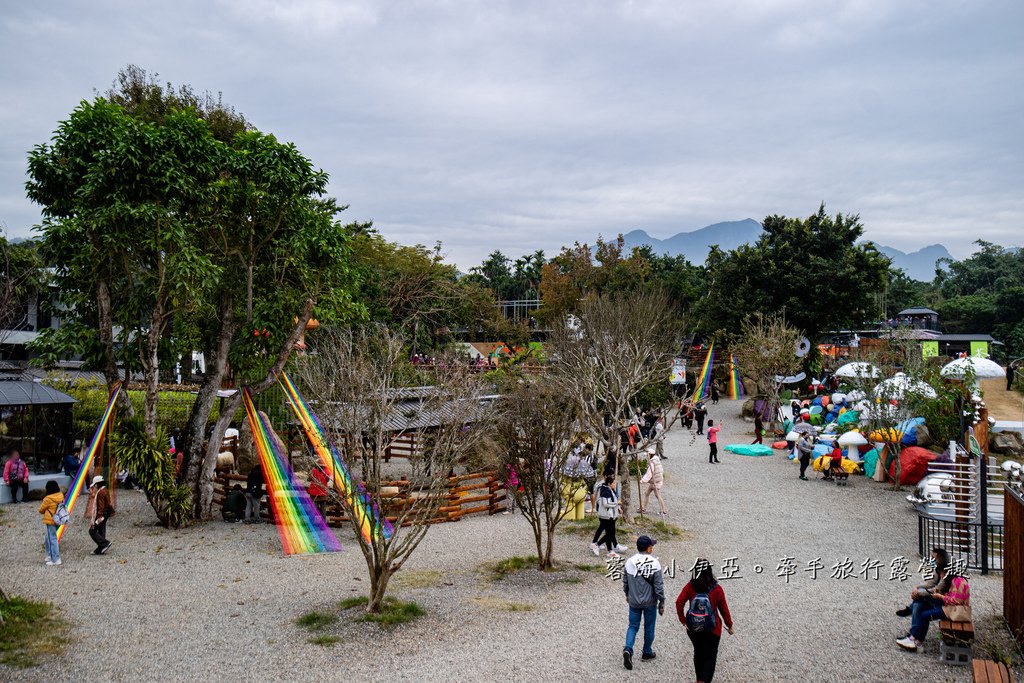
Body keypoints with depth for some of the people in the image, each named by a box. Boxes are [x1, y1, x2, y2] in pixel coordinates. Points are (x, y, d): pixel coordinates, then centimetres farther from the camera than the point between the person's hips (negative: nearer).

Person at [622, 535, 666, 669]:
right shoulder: (654, 563, -17)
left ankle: (628, 649, -8)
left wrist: (627, 595, 22)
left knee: (633, 626, 12)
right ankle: (647, 652, 30)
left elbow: (625, 582, 5)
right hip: (650, 602, -2)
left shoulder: (630, 562, -7)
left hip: (634, 601, 2)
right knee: (649, 627, 16)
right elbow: (659, 585, -13)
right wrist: (662, 602, -3)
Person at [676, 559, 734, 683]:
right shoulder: (716, 589, -15)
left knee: (698, 653, 23)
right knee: (710, 657, 9)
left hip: (693, 629, 3)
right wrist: (729, 626, 7)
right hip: (712, 630, -2)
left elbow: (679, 602, -16)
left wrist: (682, 620, -4)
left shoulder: (690, 586, -13)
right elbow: (724, 609, -6)